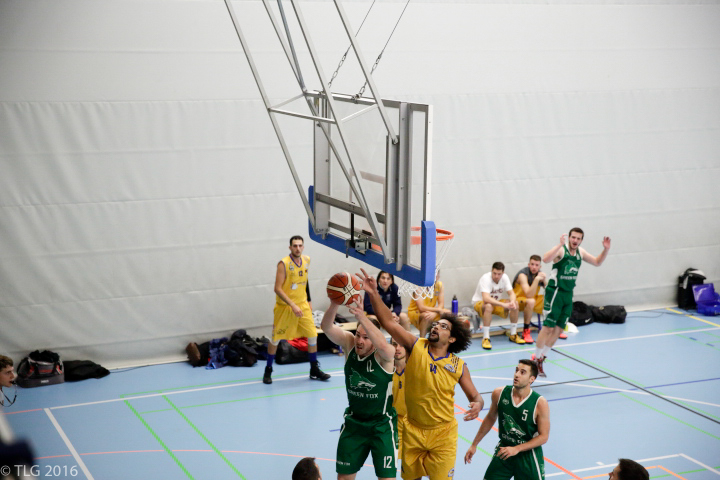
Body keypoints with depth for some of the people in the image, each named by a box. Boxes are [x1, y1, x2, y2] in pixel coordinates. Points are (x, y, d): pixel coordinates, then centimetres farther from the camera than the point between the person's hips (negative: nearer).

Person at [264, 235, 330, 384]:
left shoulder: (306, 260, 0)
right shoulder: (284, 264, -19)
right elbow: (277, 288, -22)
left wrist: (308, 301, 17)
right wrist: (293, 305, -28)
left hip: (302, 304, 5)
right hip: (285, 306, -5)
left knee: (312, 335, 0)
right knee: (275, 338, 4)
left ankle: (314, 370, 13)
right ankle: (268, 370, 21)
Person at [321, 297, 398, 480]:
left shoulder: (384, 355, -21)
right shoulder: (349, 343, -11)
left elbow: (382, 345, -46)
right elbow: (327, 327, -26)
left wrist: (361, 316, -57)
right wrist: (334, 305, -47)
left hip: (382, 425, -4)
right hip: (354, 422, 4)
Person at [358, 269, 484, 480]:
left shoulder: (459, 366, -5)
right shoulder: (416, 347, -7)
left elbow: (475, 396, 2)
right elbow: (388, 322, -16)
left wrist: (477, 405, -22)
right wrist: (374, 294, -27)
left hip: (442, 433, -1)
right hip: (412, 430, 1)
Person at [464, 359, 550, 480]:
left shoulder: (540, 403, -20)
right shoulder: (499, 393, -10)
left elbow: (543, 436, -15)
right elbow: (490, 418, 7)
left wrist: (516, 449, -23)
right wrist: (474, 444, 12)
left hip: (528, 454, -3)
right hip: (503, 449, 3)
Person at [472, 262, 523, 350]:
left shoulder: (504, 277, -10)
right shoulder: (485, 279, -29)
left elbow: (511, 293, -9)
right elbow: (486, 298, -41)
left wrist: (512, 302, -34)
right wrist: (503, 304, -49)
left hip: (496, 302, 6)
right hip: (479, 302, -6)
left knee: (515, 304, -18)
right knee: (489, 306, -41)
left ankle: (513, 335, -3)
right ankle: (486, 338, -33)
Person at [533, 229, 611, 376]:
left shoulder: (580, 252, 9)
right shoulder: (561, 250, -14)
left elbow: (597, 262, 22)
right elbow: (546, 259, -34)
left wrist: (606, 249, 5)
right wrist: (560, 244, -41)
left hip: (568, 295, 7)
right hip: (555, 292, -7)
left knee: (558, 329, 8)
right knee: (548, 327, -10)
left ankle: (542, 358, 19)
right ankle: (536, 358, 2)